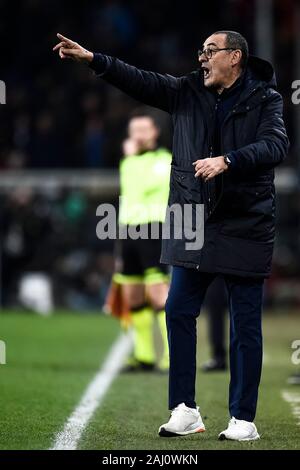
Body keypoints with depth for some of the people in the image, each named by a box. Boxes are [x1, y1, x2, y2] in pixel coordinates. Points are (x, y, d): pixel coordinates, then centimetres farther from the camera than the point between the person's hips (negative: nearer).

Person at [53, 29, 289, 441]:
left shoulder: (265, 99, -3)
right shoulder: (188, 91, 10)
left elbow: (276, 145, -17)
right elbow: (141, 82, 3)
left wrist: (227, 160, -29)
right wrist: (93, 59, -7)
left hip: (245, 227, -5)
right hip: (193, 224, 5)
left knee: (245, 324, 1)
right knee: (178, 311, 2)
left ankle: (243, 420, 7)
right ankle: (185, 410, 10)